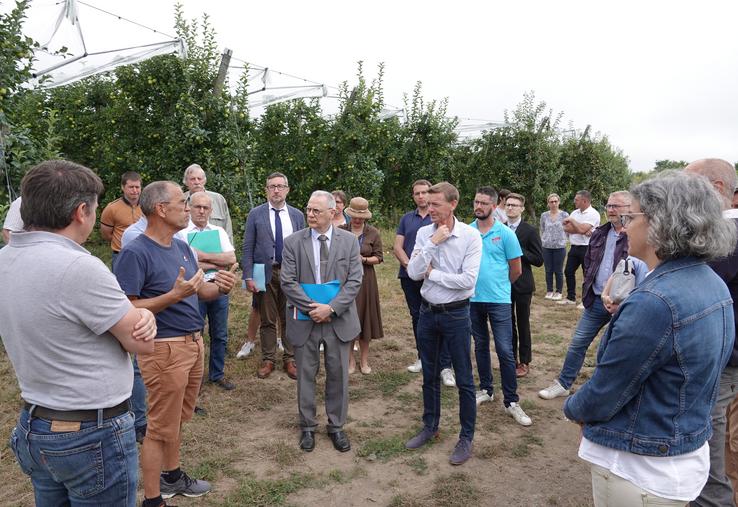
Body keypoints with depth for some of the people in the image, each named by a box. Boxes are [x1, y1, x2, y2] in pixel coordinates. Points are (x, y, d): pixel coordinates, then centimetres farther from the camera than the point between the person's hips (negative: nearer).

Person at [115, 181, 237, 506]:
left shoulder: (182, 247, 8)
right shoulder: (135, 253, -18)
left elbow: (200, 290, 12)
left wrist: (221, 287, -9)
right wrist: (173, 296, -28)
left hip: (193, 343, 8)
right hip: (165, 348, -8)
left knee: (178, 419, 22)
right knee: (162, 427, 4)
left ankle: (171, 476, 40)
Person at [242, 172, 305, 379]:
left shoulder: (297, 215, 5)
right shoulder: (255, 214, 1)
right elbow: (247, 248, -1)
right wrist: (248, 277, -8)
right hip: (266, 273, -1)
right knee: (267, 320, 8)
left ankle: (290, 359, 22)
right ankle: (268, 360, 21)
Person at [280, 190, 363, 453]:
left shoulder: (349, 241, -1)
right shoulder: (293, 242, -3)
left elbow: (354, 281, -6)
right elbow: (288, 283, -7)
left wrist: (331, 308, -16)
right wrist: (312, 307, -16)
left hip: (339, 320, 1)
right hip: (305, 320, 0)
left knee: (338, 375, 11)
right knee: (306, 375, 11)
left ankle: (336, 426, 29)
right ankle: (307, 427, 30)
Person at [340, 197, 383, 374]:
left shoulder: (373, 233, 1)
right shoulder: (340, 231, 1)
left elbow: (378, 258, 1)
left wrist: (364, 259, -16)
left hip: (365, 280, 0)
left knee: (364, 317, 6)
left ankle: (364, 360, 19)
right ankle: (350, 360, 17)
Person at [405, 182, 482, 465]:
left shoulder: (470, 236, -14)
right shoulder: (424, 233, -3)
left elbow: (468, 279, -22)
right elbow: (413, 273, -11)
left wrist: (431, 273, -13)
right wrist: (432, 244, -20)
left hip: (456, 314, -4)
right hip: (428, 312, 4)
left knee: (464, 380, 6)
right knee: (429, 375, 19)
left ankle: (466, 437, 23)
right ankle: (430, 427, 37)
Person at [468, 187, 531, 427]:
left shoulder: (505, 233, -6)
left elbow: (516, 270, 1)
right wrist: (471, 284, 9)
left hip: (499, 300, -3)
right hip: (473, 299, 3)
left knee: (505, 351, -4)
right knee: (481, 346, 16)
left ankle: (511, 401, 6)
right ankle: (486, 390, 31)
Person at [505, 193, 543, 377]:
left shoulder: (530, 231, -6)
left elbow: (539, 260, -9)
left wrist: (518, 250, -18)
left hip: (522, 285, -3)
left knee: (523, 324, 7)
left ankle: (524, 362, 19)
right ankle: (511, 359, 25)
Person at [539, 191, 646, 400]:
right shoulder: (599, 234, 8)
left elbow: (644, 269, -17)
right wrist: (590, 284, 10)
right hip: (596, 300, 6)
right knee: (577, 343, 11)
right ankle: (563, 384, 24)